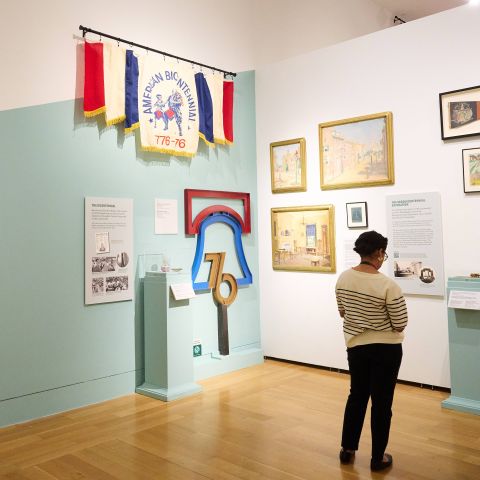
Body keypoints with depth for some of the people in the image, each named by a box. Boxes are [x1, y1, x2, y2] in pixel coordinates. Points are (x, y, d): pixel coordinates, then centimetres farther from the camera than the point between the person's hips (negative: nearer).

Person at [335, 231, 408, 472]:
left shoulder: (343, 278, -5)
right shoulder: (388, 285, -22)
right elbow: (400, 325, -14)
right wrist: (382, 320, 4)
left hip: (355, 346, 5)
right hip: (386, 349, -5)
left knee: (357, 395, 20)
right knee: (381, 401, 9)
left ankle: (347, 449, 29)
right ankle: (378, 458, 22)